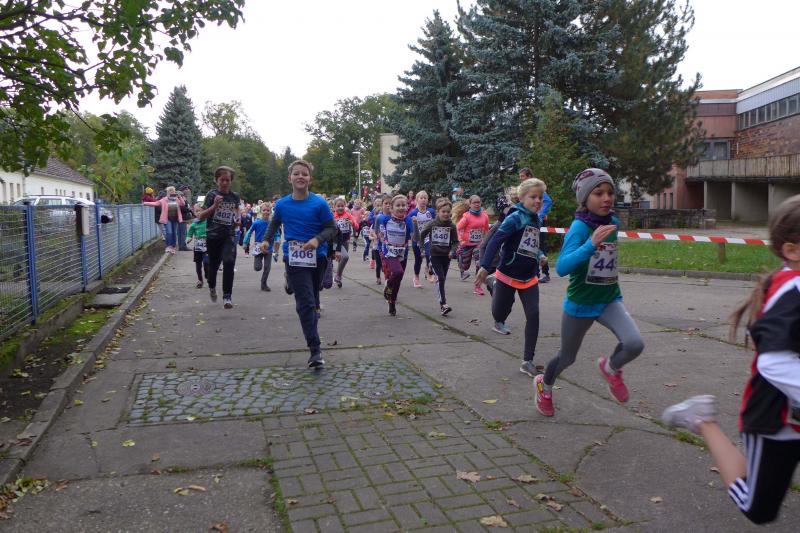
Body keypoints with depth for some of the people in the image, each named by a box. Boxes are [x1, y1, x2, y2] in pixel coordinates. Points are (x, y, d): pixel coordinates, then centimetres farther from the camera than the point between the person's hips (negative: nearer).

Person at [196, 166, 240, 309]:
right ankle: (212, 287, 44)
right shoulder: (212, 194, -5)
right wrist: (214, 205, -20)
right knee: (213, 264, 13)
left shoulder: (235, 196, 3)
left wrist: (237, 217, 4)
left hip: (229, 235, 1)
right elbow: (200, 216, -7)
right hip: (213, 235, -1)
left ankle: (227, 296, -12)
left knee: (229, 262, -19)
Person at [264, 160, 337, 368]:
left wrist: (318, 239, -21)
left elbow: (331, 228, -5)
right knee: (306, 303, -11)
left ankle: (311, 333, 39)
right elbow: (275, 223, 20)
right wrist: (266, 240, 11)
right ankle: (315, 349, -12)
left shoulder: (319, 203, -8)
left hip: (317, 257, 1)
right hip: (295, 259, 0)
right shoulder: (282, 204, -1)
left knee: (313, 302, 18)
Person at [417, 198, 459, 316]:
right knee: (440, 278, -16)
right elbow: (419, 238, 0)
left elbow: (455, 242, 3)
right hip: (435, 255, -2)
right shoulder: (431, 224, -5)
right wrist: (415, 224, -8)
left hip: (446, 256, 2)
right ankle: (443, 304, -20)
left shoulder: (452, 226, -2)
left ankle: (442, 303, 26)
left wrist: (452, 251, -13)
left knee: (442, 279, 11)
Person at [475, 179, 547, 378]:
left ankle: (527, 361, 2)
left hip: (529, 278, 5)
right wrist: (485, 267, -32)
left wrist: (540, 255, 8)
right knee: (498, 312, 7)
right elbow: (495, 241, -24)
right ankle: (499, 322, 48)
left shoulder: (537, 221, 7)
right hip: (507, 276, -5)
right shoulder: (515, 217, -15)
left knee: (533, 316, -6)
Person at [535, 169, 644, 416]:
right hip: (580, 303, -4)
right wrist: (592, 244, -44)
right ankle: (544, 385, 47)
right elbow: (561, 267, -35)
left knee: (635, 344, -21)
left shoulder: (613, 222, -2)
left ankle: (611, 368, 13)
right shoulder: (580, 226, -21)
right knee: (567, 357, 14)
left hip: (610, 300, 4)